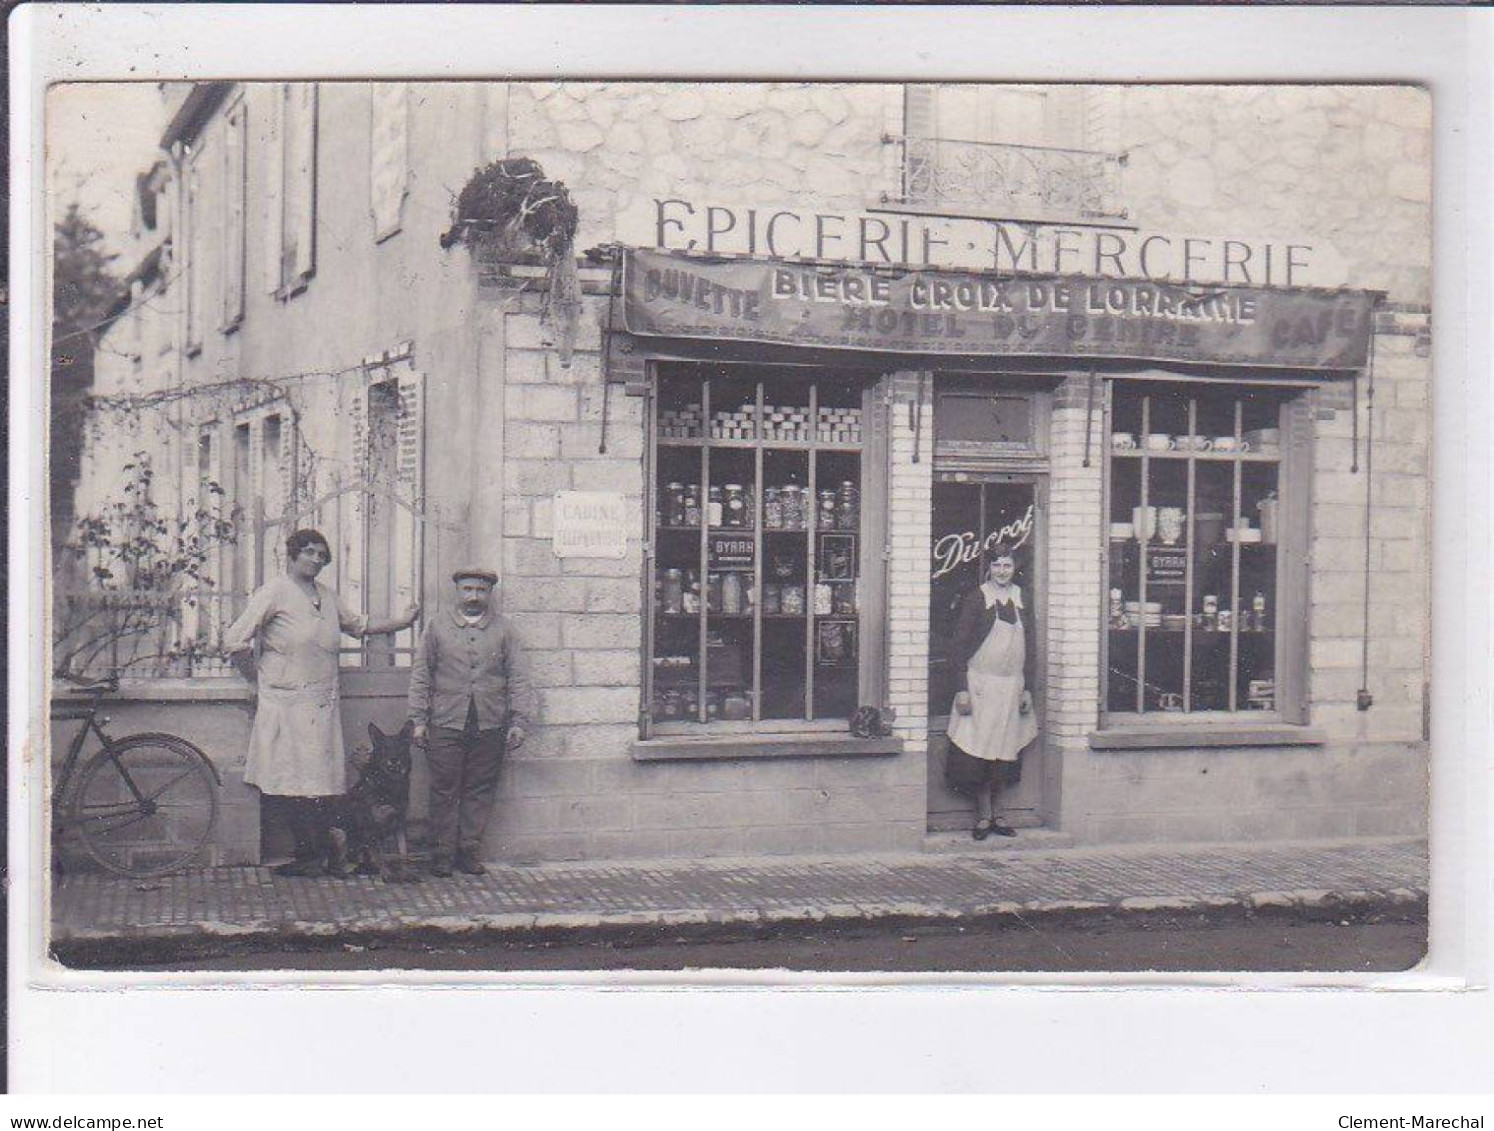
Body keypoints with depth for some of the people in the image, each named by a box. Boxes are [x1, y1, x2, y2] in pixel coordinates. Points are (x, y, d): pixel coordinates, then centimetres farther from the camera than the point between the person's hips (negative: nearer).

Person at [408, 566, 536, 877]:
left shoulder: (503, 631, 11)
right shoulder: (436, 627, 10)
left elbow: (519, 679, 8)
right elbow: (420, 676, 8)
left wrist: (519, 722, -1)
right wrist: (419, 720, 1)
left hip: (490, 726, 1)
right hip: (446, 723, -1)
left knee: (480, 790, 4)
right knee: (444, 791, 1)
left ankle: (469, 852, 13)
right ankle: (442, 854, 8)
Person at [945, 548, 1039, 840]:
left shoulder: (1022, 599, 8)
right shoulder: (975, 598, -3)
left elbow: (1031, 647, 12)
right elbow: (960, 645, -6)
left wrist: (1028, 689, 6)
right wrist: (962, 689, -12)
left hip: (1012, 686, 4)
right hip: (980, 684, -4)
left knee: (1002, 754, 7)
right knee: (978, 753, -3)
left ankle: (990, 817, 16)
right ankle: (985, 817, 6)